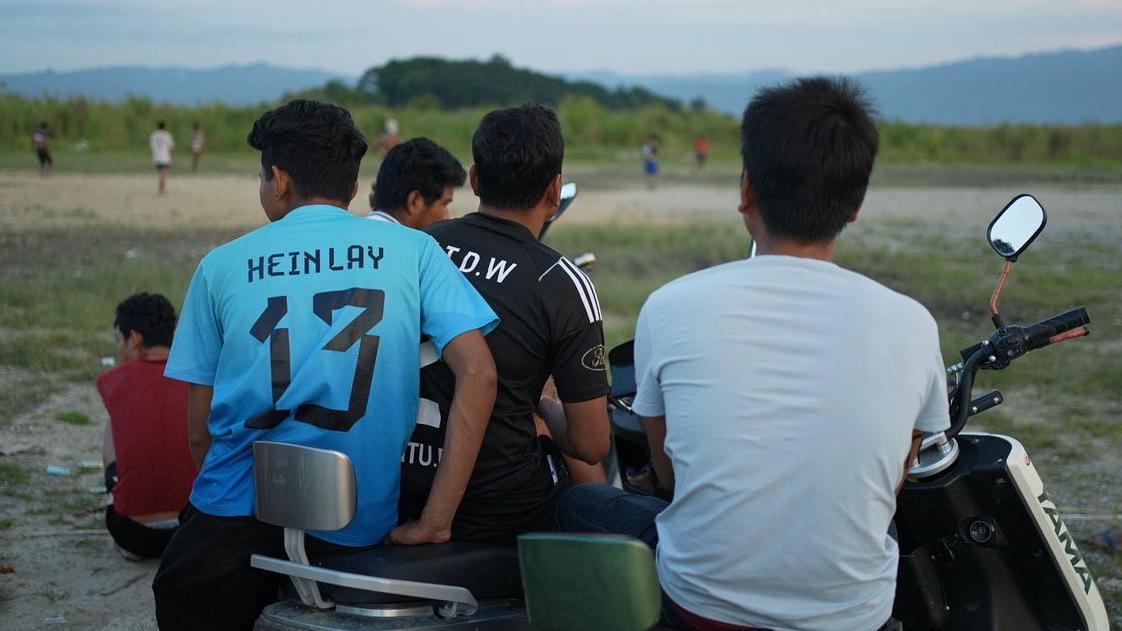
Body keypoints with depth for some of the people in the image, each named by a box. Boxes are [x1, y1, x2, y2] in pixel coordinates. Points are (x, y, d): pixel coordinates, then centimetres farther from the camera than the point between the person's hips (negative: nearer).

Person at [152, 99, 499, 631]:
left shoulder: (222, 266, 5)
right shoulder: (411, 249, 5)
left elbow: (200, 431, 7)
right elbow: (478, 374, -8)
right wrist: (434, 522, -8)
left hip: (236, 521, -1)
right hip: (358, 529, 2)